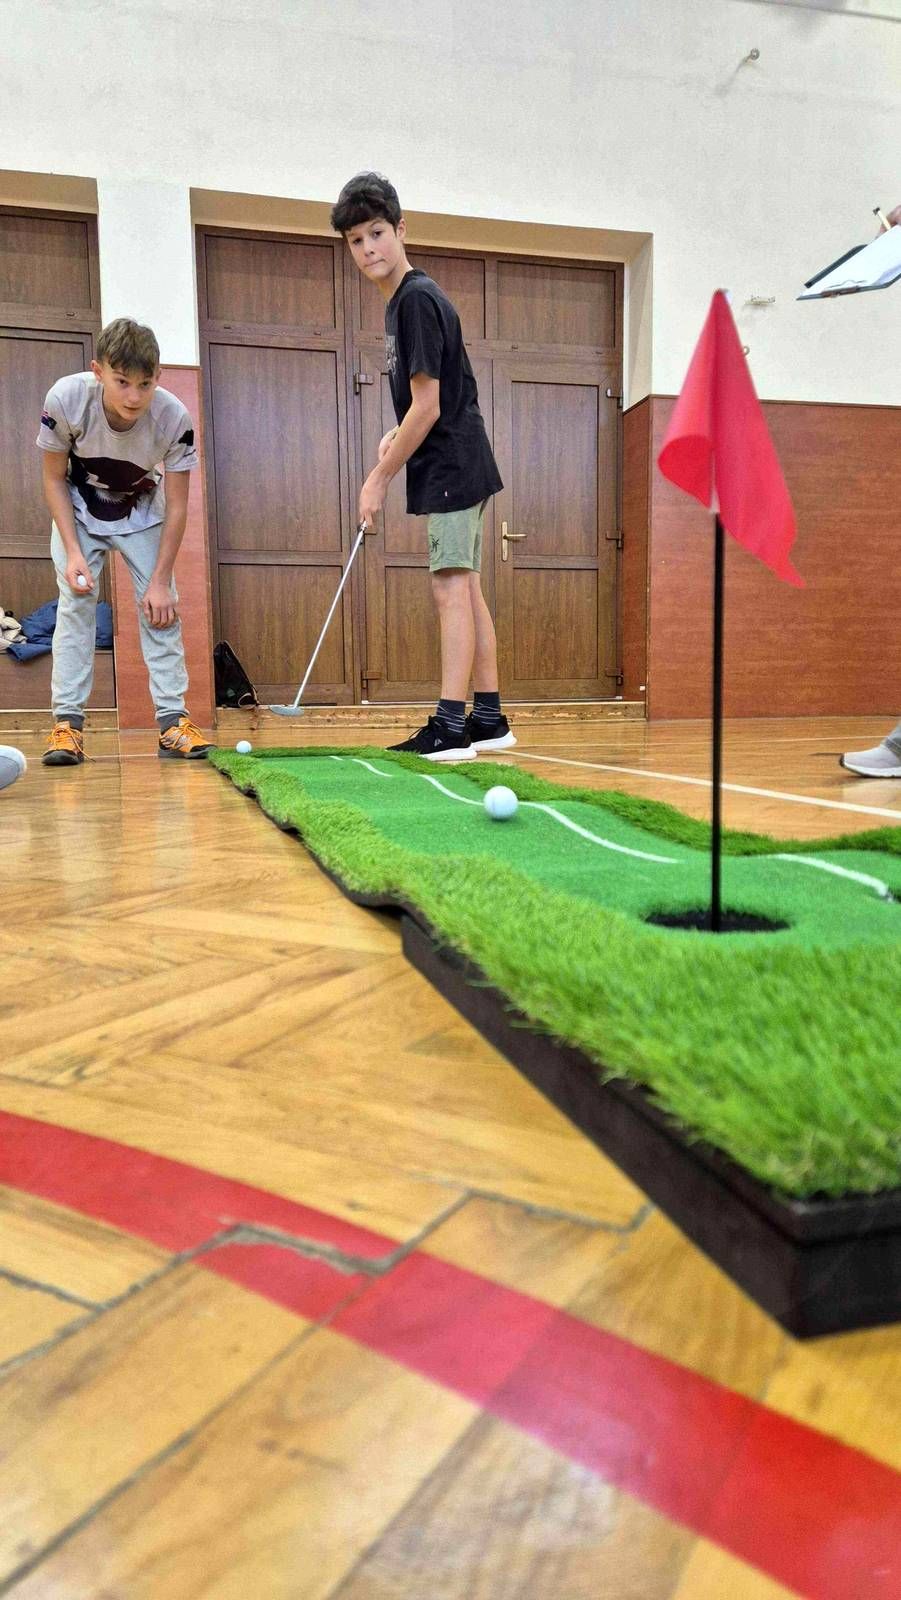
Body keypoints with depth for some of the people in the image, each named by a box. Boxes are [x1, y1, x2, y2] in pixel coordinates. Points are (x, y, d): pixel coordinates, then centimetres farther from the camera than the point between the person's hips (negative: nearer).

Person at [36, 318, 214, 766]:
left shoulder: (174, 418, -29)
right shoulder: (65, 399, -30)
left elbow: (176, 505, -19)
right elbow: (54, 478, -14)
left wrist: (161, 580, -20)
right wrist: (73, 552, -22)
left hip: (142, 515, 1)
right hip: (78, 512, 0)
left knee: (161, 607, -9)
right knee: (75, 603, -12)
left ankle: (173, 721, -5)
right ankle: (68, 723, -9)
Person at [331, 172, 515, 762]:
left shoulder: (416, 299, -13)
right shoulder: (404, 301, 17)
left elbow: (427, 408, -18)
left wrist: (380, 478, -12)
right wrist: (399, 436, 9)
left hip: (450, 468, -10)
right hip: (458, 467, 10)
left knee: (451, 587, -13)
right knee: (468, 590, 8)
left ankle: (450, 728, -14)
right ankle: (489, 719, 13)